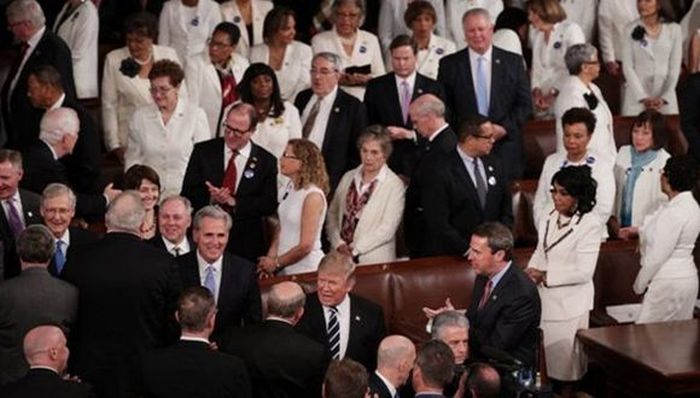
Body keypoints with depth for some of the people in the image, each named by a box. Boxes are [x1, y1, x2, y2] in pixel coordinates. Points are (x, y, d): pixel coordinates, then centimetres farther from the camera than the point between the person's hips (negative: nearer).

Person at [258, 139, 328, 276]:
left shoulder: (313, 195, -17)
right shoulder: (291, 187, 6)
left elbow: (305, 246, -18)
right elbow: (281, 227, 9)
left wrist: (276, 263, -9)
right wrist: (270, 258, -3)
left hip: (306, 269, -7)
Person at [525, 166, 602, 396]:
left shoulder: (590, 225, -15)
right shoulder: (550, 220, 5)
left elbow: (584, 273, -18)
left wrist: (545, 276, -17)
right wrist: (531, 272, -4)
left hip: (569, 302, -6)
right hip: (545, 298, 6)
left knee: (565, 353, 6)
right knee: (542, 353, 12)